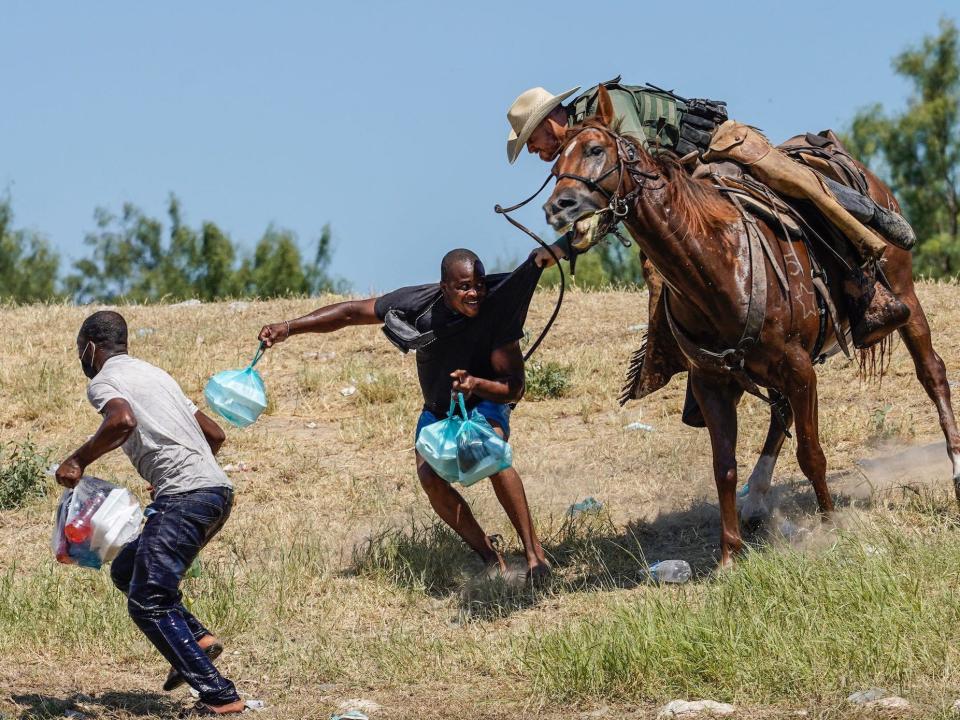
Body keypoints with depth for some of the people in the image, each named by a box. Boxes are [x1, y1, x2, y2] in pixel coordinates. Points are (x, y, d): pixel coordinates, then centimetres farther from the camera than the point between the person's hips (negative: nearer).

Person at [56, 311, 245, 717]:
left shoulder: (103, 382, 1)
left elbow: (123, 420, -24)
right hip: (217, 489, 9)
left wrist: (78, 461, -12)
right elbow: (215, 435, 28)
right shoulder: (155, 375, 26)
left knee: (147, 603, -7)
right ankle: (196, 638, 5)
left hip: (184, 496, -9)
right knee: (126, 570, 21)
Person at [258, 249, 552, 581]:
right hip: (438, 410, 3)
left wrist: (476, 384, -47)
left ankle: (534, 553, -28)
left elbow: (514, 388, -26)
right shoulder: (418, 304, -25)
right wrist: (289, 327, -22)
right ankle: (490, 557, -10)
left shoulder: (497, 312, -29)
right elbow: (351, 312, -15)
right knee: (429, 475, -25)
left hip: (485, 402, -3)